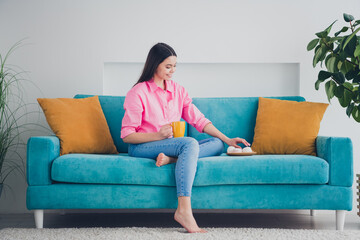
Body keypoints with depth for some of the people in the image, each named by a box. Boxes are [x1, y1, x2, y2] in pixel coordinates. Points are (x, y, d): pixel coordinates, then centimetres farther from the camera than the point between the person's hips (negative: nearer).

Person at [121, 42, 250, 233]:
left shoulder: (178, 90, 11)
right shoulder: (138, 93, -7)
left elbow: (198, 119, 9)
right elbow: (127, 135, -9)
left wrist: (227, 140, -2)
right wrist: (158, 135, -23)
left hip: (171, 145, 7)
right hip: (142, 147, -7)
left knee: (216, 144, -12)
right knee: (190, 143, -35)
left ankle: (171, 159, -33)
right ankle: (184, 210, -46)